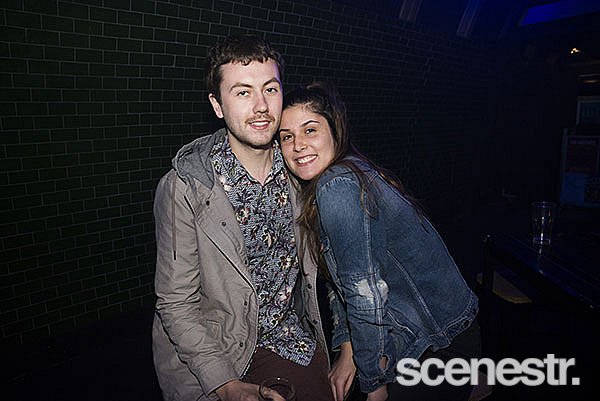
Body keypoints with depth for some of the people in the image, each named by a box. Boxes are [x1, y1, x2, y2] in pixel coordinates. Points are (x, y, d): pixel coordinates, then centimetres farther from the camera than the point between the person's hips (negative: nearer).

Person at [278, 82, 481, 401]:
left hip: (436, 349, -8)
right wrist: (347, 352, 2)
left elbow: (365, 293, -25)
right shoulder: (318, 186, 2)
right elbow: (339, 280, 6)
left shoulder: (338, 187, -26)